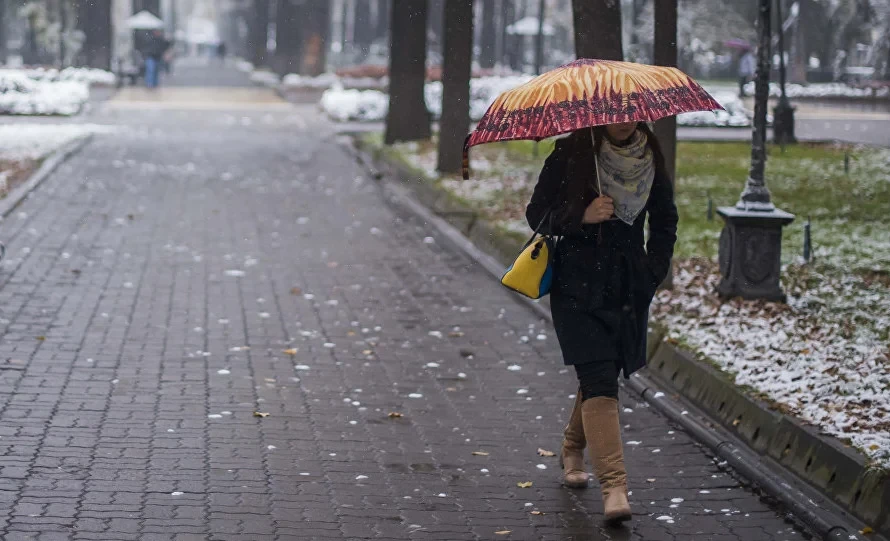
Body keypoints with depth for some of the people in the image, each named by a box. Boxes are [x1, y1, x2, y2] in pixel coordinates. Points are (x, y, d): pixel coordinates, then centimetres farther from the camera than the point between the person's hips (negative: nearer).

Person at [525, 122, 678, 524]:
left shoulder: (649, 157, 4)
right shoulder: (571, 154, -8)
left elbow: (665, 219, 17)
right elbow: (536, 213, -5)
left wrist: (654, 270, 6)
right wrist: (581, 215, -22)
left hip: (630, 289, 5)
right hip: (578, 287, -4)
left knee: (600, 373, 15)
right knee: (600, 380, -14)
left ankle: (572, 449, 42)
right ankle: (613, 484, -20)